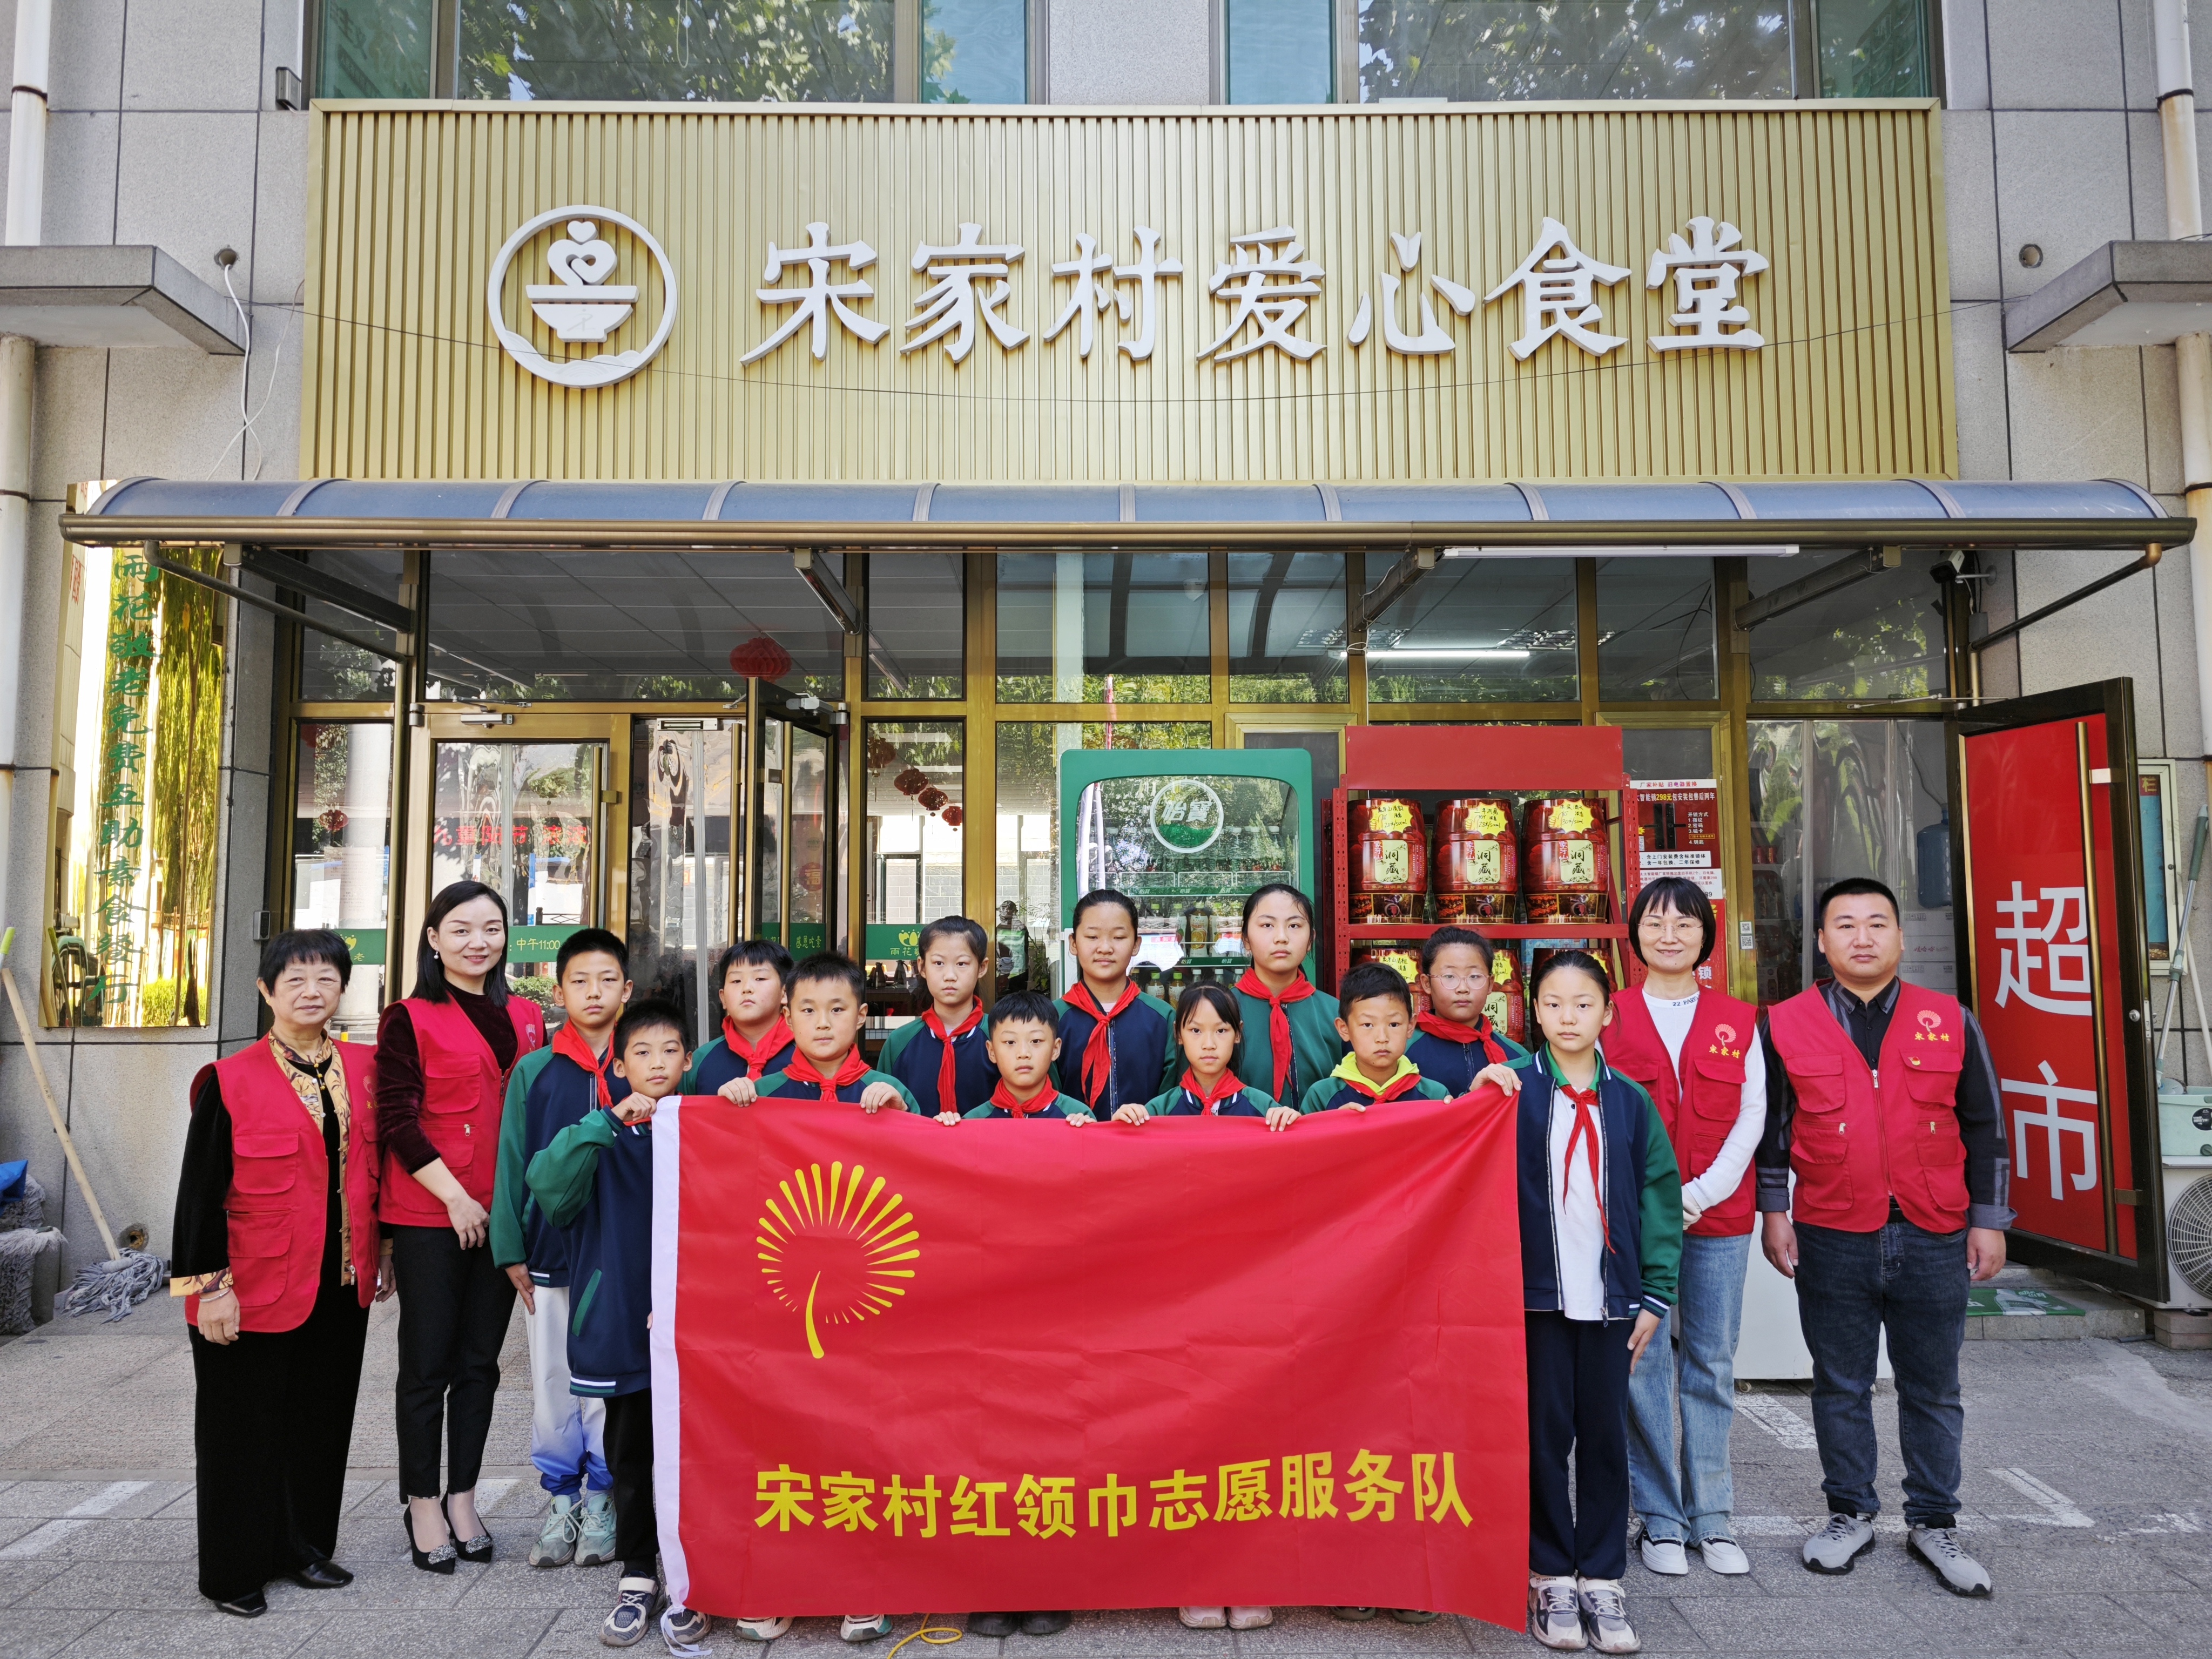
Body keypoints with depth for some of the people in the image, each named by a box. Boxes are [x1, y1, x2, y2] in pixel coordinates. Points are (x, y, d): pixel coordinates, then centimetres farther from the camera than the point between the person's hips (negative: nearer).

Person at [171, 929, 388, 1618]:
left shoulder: (363, 1068, 4)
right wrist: (210, 1286, -11)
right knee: (246, 1426, 8)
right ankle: (234, 1569, 24)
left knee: (321, 1419, 15)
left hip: (340, 1284, 5)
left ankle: (303, 1546, 32)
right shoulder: (231, 1081, -9)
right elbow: (200, 1191, -8)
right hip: (255, 1289, -4)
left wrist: (381, 1253, 12)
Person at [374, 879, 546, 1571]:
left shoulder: (526, 1018, 11)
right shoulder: (410, 1019, -3)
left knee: (480, 1361, 11)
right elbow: (397, 1121, -9)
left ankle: (462, 1497, 24)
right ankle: (423, 1504, 18)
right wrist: (455, 1195, -14)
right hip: (428, 1214, -4)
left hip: (500, 1214, 4)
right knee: (428, 1363, 4)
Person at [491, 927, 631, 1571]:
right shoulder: (533, 1071, 4)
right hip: (550, 1253, 1)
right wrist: (511, 1250, 2)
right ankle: (562, 1500, 24)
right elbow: (513, 1162, 6)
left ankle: (602, 1502, 21)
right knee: (552, 1381, 9)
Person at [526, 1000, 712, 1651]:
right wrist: (610, 1121, -25)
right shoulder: (600, 1136, 2)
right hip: (620, 1321, 1)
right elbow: (548, 1185, -17)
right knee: (629, 1455, 13)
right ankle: (637, 1575, 28)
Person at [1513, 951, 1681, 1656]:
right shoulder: (1513, 1089, -1)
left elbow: (1660, 1197, 6)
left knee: (1606, 1436, 8)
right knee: (1545, 1435, 5)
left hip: (1610, 1298, 2)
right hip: (1538, 1295, -2)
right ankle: (1550, 1577, 19)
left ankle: (1601, 1578, 21)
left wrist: (1655, 1295, 2)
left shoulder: (1630, 1101, 6)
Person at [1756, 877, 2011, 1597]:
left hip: (1934, 1240, 1)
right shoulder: (1786, 1025, 0)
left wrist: (1988, 1221, 6)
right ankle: (1850, 1514, 25)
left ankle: (1933, 1523, 26)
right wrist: (1774, 1212, 2)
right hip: (1832, 1241, -1)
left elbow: (1984, 1128, 8)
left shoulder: (1951, 1022, 3)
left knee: (1933, 1389, 12)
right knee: (1841, 1387, 11)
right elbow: (1770, 1128, 5)